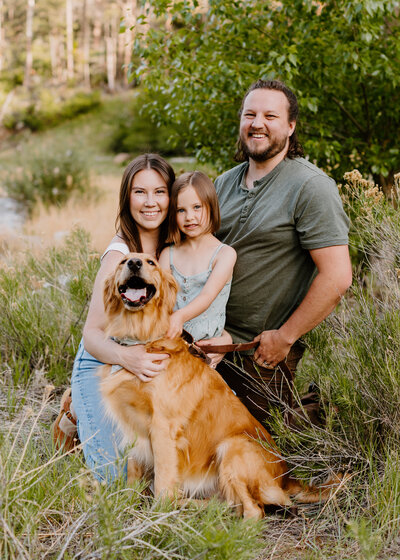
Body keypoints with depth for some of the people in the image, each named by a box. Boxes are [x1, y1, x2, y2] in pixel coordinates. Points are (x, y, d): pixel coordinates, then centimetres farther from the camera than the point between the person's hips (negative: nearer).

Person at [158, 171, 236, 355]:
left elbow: (208, 296, -11)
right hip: (171, 339, 1)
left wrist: (180, 316, -31)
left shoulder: (225, 254, 2)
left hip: (208, 341, -1)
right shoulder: (168, 254, 12)